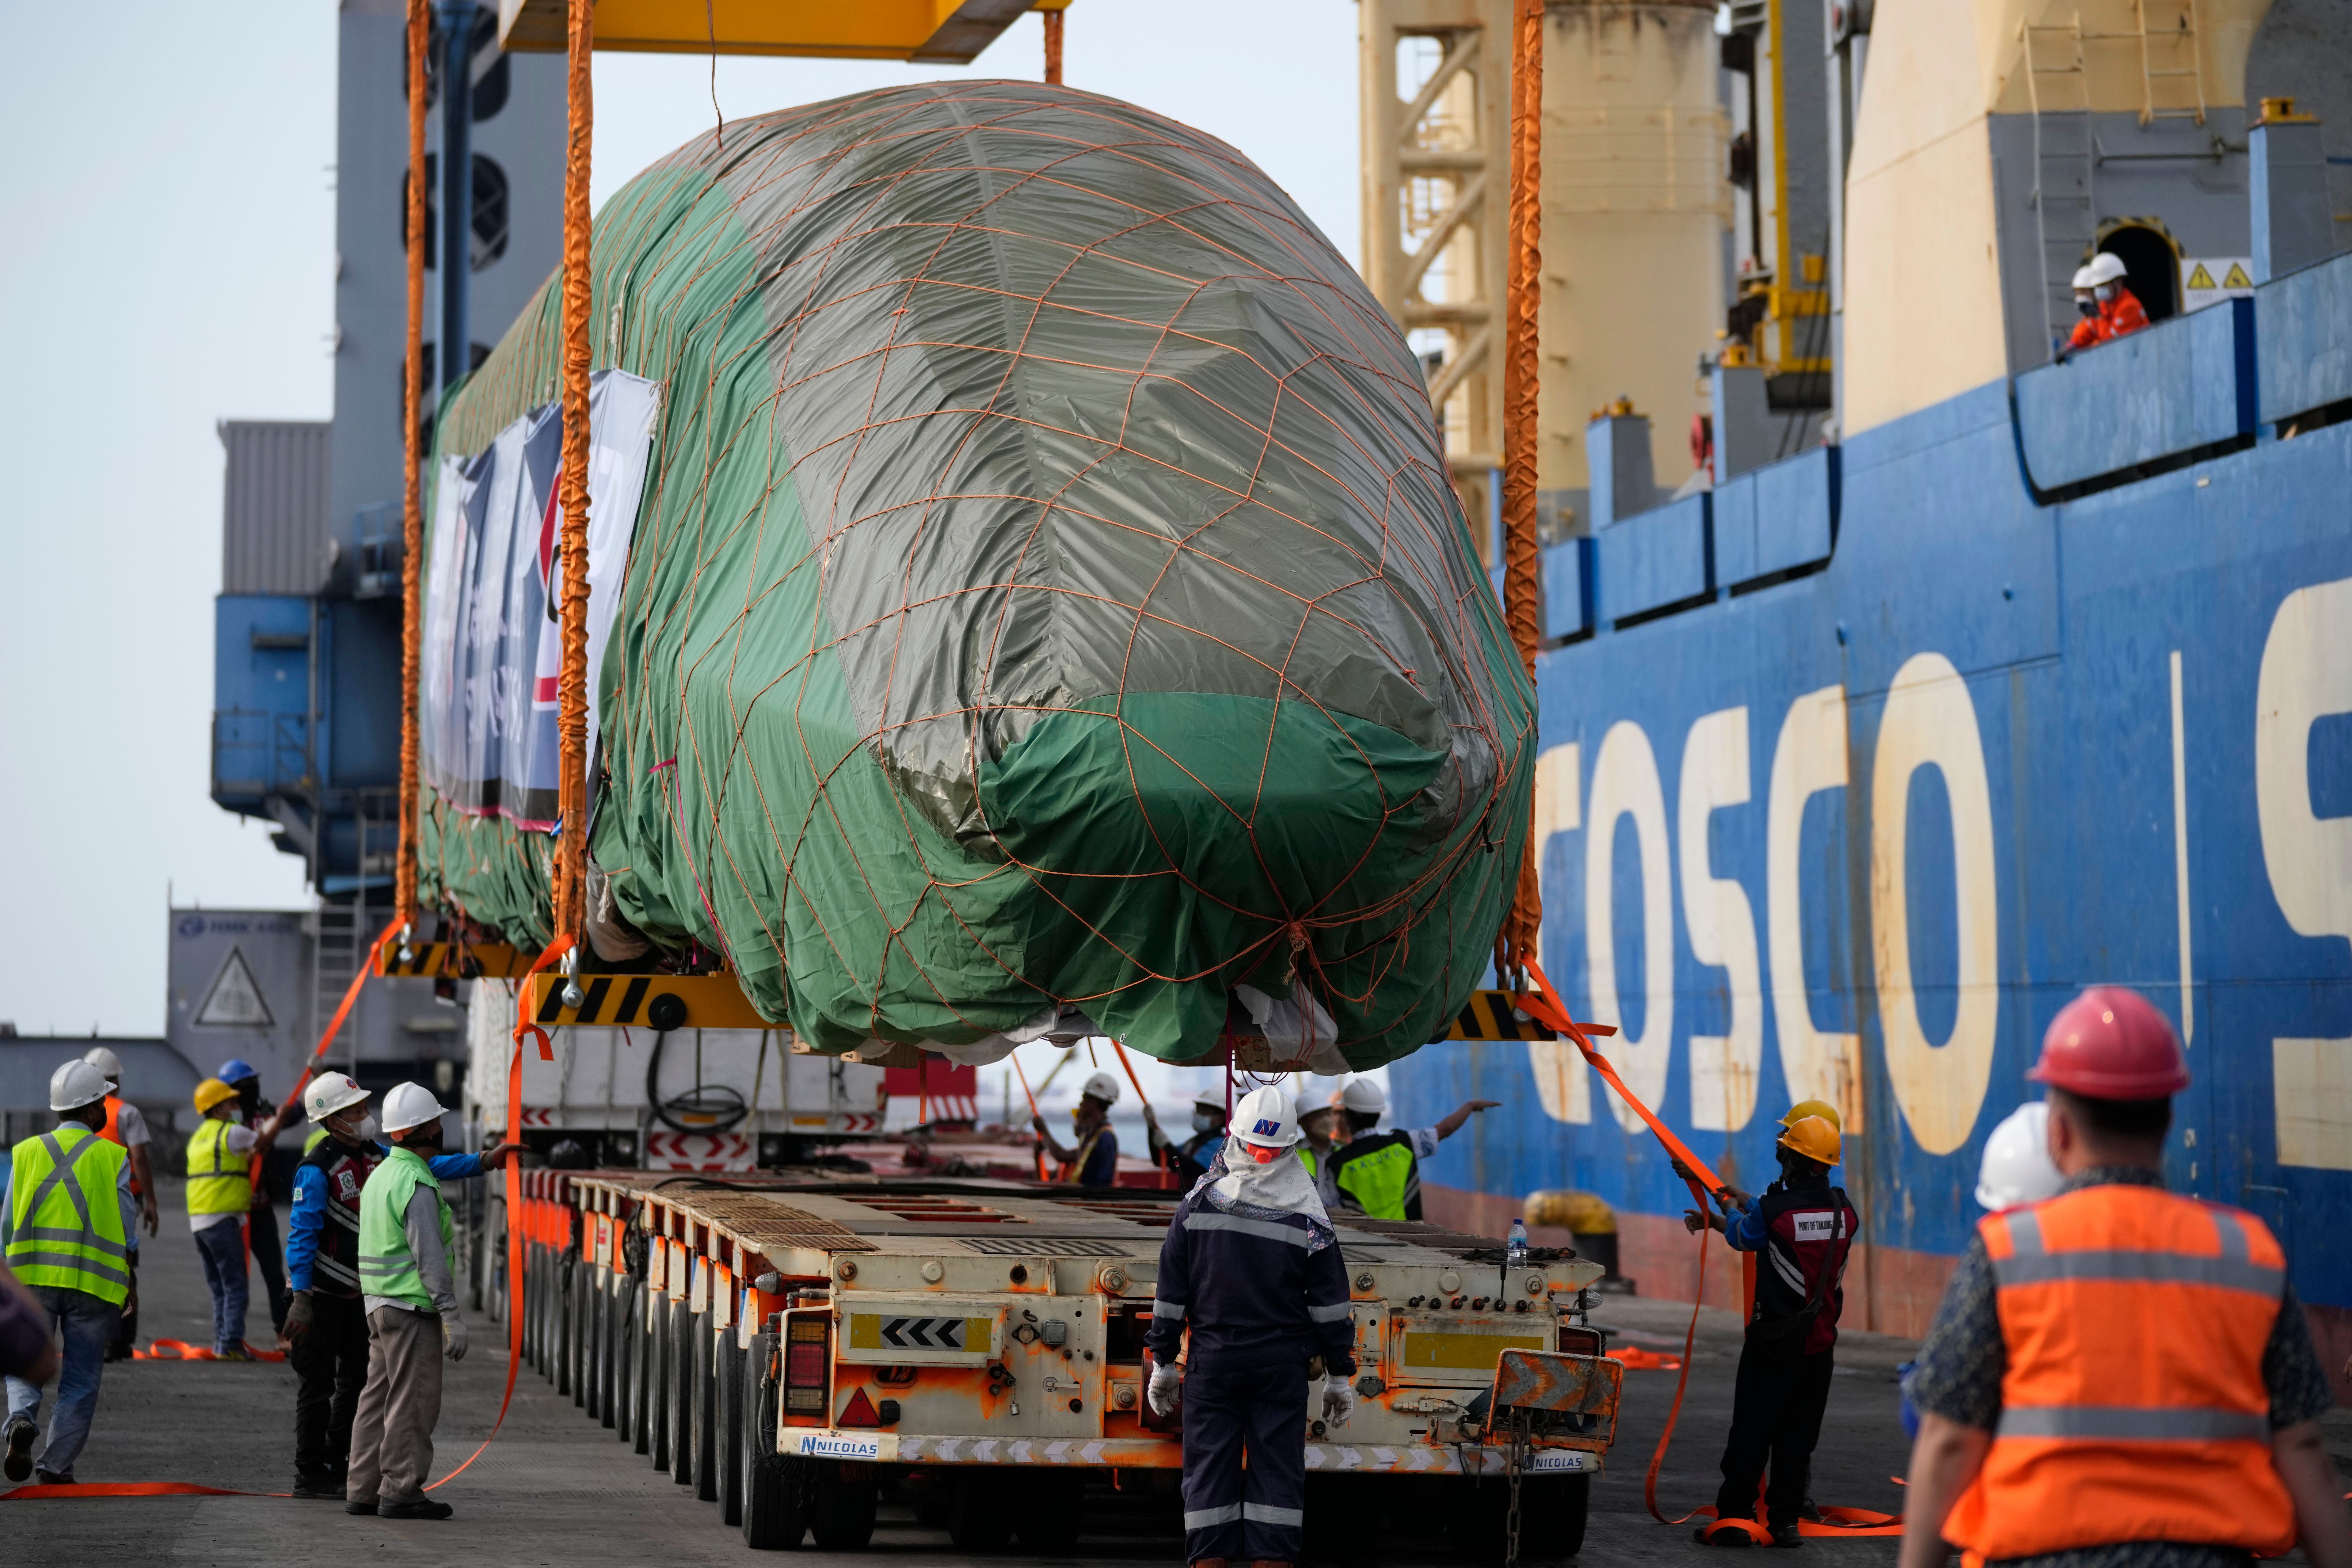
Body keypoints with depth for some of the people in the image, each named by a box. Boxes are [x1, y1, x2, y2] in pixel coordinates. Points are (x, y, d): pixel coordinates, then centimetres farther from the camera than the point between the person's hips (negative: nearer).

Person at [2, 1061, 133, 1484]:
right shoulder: (112, 1157, 0)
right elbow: (125, 1227, 0)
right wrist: (129, 1281, 14)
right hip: (93, 1282, -1)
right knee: (80, 1381, 7)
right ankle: (56, 1468, 4)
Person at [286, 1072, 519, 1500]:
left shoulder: (375, 1156, 7)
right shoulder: (317, 1168, -18)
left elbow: (428, 1167, 10)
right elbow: (302, 1233, -21)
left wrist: (484, 1161, -1)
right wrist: (301, 1296, -25)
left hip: (358, 1293, 9)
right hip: (322, 1294, -9)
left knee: (357, 1380, 15)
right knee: (318, 1385, -2)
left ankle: (338, 1467, 24)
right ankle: (310, 1476, 5)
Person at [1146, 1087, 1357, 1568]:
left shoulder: (1199, 1203, -3)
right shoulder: (1306, 1215, -5)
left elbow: (1171, 1293, 1)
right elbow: (1330, 1305, -2)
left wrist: (1162, 1362, 9)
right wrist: (1339, 1375, 6)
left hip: (1212, 1362, 0)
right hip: (1283, 1365, 0)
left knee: (1209, 1471, 5)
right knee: (1276, 1469, 3)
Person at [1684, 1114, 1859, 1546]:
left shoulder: (1772, 1209, -17)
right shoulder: (1845, 1213, 0)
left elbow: (1743, 1237, 4)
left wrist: (1728, 1204, 27)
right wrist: (1716, 1221, 19)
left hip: (1773, 1342, -4)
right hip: (1820, 1344, 4)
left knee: (1751, 1431, 3)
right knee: (1797, 1436, 11)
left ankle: (1733, 1518, 4)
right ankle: (1785, 1521, 11)